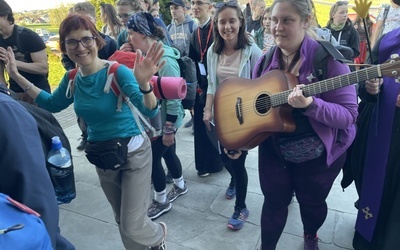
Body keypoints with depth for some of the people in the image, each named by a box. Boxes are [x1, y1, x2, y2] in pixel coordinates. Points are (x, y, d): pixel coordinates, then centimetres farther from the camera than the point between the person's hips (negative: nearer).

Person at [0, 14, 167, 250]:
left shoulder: (117, 71, -21)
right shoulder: (72, 79, -3)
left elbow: (149, 110, -31)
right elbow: (51, 104, 16)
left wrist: (144, 83, -51)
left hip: (133, 153, -6)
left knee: (132, 228, -2)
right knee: (123, 221, 22)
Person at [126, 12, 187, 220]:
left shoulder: (165, 61, -25)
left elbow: (173, 98, -25)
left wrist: (169, 129, -21)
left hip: (166, 121, -8)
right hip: (156, 119, 8)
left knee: (153, 158, 4)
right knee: (168, 154, 22)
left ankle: (161, 201, 25)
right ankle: (180, 186, 46)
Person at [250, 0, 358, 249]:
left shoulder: (328, 59, -18)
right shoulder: (266, 62, -3)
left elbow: (349, 114, -21)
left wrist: (310, 105, -38)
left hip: (319, 154, -2)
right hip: (273, 150, 3)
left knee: (312, 202, 19)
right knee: (274, 201, 14)